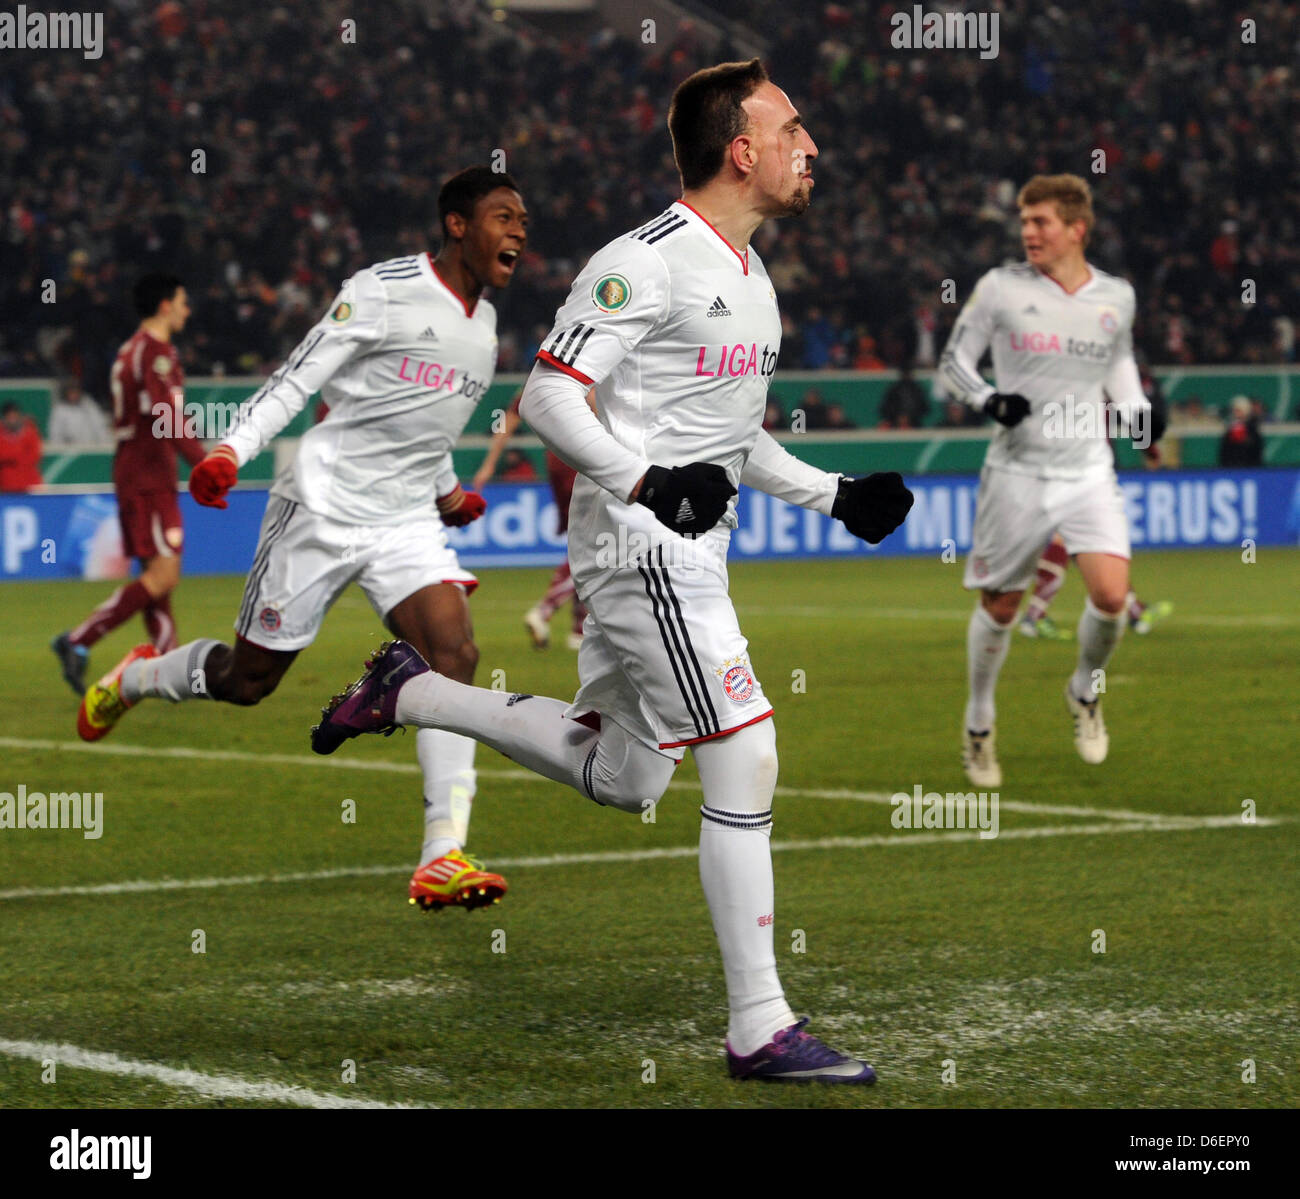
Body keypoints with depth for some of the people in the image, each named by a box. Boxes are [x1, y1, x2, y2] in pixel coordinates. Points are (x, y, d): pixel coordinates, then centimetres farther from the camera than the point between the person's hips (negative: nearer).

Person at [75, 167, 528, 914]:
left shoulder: (485, 329, 13)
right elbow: (298, 380, -11)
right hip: (323, 507, -5)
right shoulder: (384, 292, -10)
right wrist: (234, 449, -22)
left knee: (454, 651, -20)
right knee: (247, 679, 5)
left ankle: (444, 857, -26)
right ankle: (134, 679, 39)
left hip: (407, 521, 5)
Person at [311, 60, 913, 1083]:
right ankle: (760, 1028, -9)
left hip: (689, 551, 10)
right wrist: (648, 483, -31)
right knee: (745, 761, -12)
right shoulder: (647, 262, -15)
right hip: (642, 549, -10)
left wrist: (835, 495, 15)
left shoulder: (751, 276, 16)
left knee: (622, 778, 17)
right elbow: (548, 397, -19)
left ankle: (410, 694, 30)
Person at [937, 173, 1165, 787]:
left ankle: (1085, 693, 13)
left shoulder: (1116, 296, 4)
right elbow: (952, 360, 2)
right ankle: (979, 724, 27)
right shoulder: (1001, 287, -4)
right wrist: (989, 399, -17)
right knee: (999, 605, 5)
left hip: (1088, 472, 1)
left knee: (1111, 594, -16)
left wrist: (1140, 412, 4)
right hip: (1017, 473, -1)